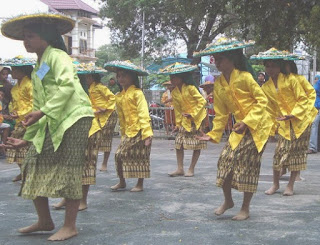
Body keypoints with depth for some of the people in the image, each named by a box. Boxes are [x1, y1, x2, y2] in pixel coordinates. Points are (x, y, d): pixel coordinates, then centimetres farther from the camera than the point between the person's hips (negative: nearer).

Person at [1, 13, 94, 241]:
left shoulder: (57, 56, -4)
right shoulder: (37, 69, 22)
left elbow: (67, 85, -22)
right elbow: (38, 105, 23)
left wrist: (43, 111, -27)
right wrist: (27, 138, 20)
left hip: (74, 118, -9)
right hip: (52, 123, 9)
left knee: (69, 171, -6)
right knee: (34, 166, 4)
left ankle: (70, 226, 5)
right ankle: (44, 221, 17)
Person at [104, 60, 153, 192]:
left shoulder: (137, 93, -9)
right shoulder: (119, 96, 12)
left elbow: (144, 114, -16)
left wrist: (146, 134, -23)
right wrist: (123, 134, 18)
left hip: (139, 131, -6)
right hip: (128, 132, 6)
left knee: (140, 157, 3)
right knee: (119, 155, 3)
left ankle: (140, 185, 16)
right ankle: (121, 182, 20)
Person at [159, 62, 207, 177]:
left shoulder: (190, 88, -15)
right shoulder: (174, 92, 3)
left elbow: (202, 101, -16)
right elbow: (177, 109, 9)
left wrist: (193, 114, -18)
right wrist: (178, 123, 7)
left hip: (197, 118, -5)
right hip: (185, 120, 6)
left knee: (196, 145, 0)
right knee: (178, 143, -1)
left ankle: (191, 169, 10)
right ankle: (180, 169, 6)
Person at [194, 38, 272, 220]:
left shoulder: (244, 77, -13)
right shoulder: (219, 85, 5)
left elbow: (262, 100, -13)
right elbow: (221, 113, 11)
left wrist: (246, 122, -21)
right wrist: (213, 134, 6)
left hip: (258, 126, -6)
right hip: (240, 128, 6)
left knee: (247, 164, -4)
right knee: (226, 159, -3)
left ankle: (245, 209, 11)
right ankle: (228, 201, 20)